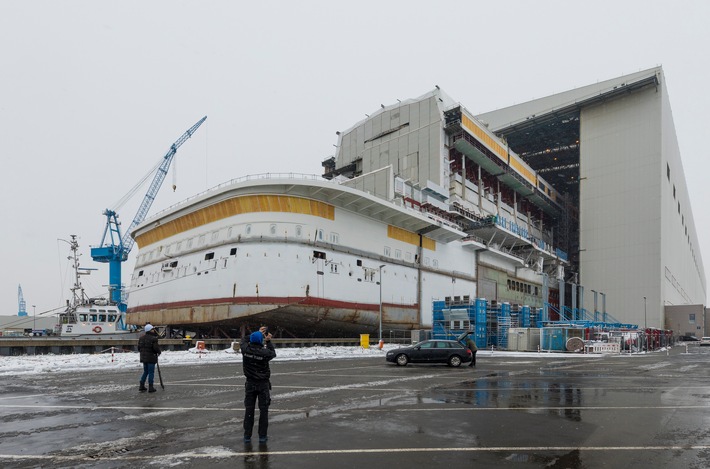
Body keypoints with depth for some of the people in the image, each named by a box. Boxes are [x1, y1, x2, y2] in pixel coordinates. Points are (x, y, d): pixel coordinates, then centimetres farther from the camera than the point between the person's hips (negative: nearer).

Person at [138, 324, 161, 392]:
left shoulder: (141, 338, 6)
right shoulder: (153, 338, -16)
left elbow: (139, 348, 11)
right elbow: (156, 348, -19)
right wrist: (159, 352, 2)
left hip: (143, 358, 7)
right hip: (151, 358, -7)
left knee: (145, 371, 19)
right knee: (151, 372, 1)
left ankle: (141, 386, 18)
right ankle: (150, 387, 3)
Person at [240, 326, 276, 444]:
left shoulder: (245, 349, -11)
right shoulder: (264, 352, -18)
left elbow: (244, 339, 11)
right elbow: (273, 353, 5)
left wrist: (257, 333, 16)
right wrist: (268, 341, 10)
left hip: (250, 383, 3)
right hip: (263, 384, -3)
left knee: (249, 410, 10)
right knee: (263, 410, 6)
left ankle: (247, 436, 13)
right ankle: (262, 436, 10)